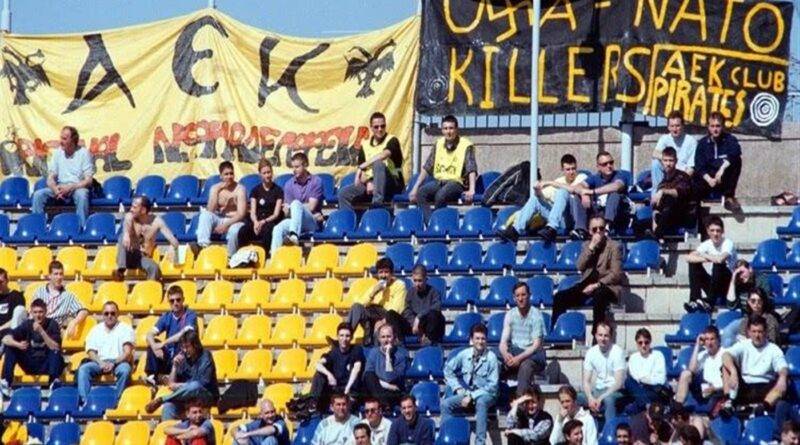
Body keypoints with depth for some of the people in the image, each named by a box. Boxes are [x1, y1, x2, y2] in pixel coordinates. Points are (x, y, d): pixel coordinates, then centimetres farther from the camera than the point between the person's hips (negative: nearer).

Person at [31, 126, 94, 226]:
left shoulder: (84, 153, -5)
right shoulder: (57, 153, 6)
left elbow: (88, 180, -10)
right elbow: (50, 178, 6)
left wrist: (70, 188, -23)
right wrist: (56, 190, -17)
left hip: (78, 187, -4)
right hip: (60, 187, 4)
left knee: (81, 195, -38)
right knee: (38, 194, -19)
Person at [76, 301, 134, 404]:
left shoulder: (125, 328, 7)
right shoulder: (96, 330, 17)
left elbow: (127, 352, -4)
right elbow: (91, 352, 7)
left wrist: (113, 363, -20)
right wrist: (101, 363, -14)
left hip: (119, 362, -3)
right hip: (100, 362, 3)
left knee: (124, 369, -37)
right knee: (83, 368, -26)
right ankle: (84, 402, -36)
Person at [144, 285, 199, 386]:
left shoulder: (190, 315, -10)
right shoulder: (166, 317, 4)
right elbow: (150, 334, -5)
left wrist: (163, 343, -27)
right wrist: (154, 346, -27)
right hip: (169, 355, 5)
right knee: (152, 343, -16)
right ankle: (152, 376, -20)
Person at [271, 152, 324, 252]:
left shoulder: (316, 181, 1)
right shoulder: (289, 184, 11)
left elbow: (311, 207, -7)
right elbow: (287, 213, 6)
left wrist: (291, 208, -2)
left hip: (313, 224, -4)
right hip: (294, 221, 4)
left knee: (296, 204, -34)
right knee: (278, 229, -30)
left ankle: (294, 235, -56)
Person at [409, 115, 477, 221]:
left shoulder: (466, 145, -3)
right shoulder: (438, 144, 13)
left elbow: (471, 170, -12)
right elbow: (427, 168, 15)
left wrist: (471, 190, -28)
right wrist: (415, 188, 8)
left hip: (456, 182, -5)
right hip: (439, 181, 5)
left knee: (440, 195, -37)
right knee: (421, 193, -26)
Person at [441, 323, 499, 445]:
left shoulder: (491, 357, -13)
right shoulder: (464, 354, -1)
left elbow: (492, 385, -13)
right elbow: (448, 369, 14)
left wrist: (472, 396, -18)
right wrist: (458, 388, 2)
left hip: (485, 395, -4)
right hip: (466, 393, 4)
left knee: (481, 402, -39)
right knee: (446, 404, -20)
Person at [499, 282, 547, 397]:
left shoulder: (536, 315, -8)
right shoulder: (510, 315, 6)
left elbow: (536, 345, -14)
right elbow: (503, 342, 2)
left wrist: (519, 358, -29)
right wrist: (505, 354, -23)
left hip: (533, 354, -4)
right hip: (514, 352, 4)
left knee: (525, 365, -40)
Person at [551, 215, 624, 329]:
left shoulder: (614, 246, 0)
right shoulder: (586, 245, 16)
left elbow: (616, 274, -8)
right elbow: (580, 267, 1)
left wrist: (597, 285, -18)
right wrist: (591, 247, -8)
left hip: (607, 286, -5)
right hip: (586, 285, 5)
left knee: (598, 295, -40)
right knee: (559, 297, -15)